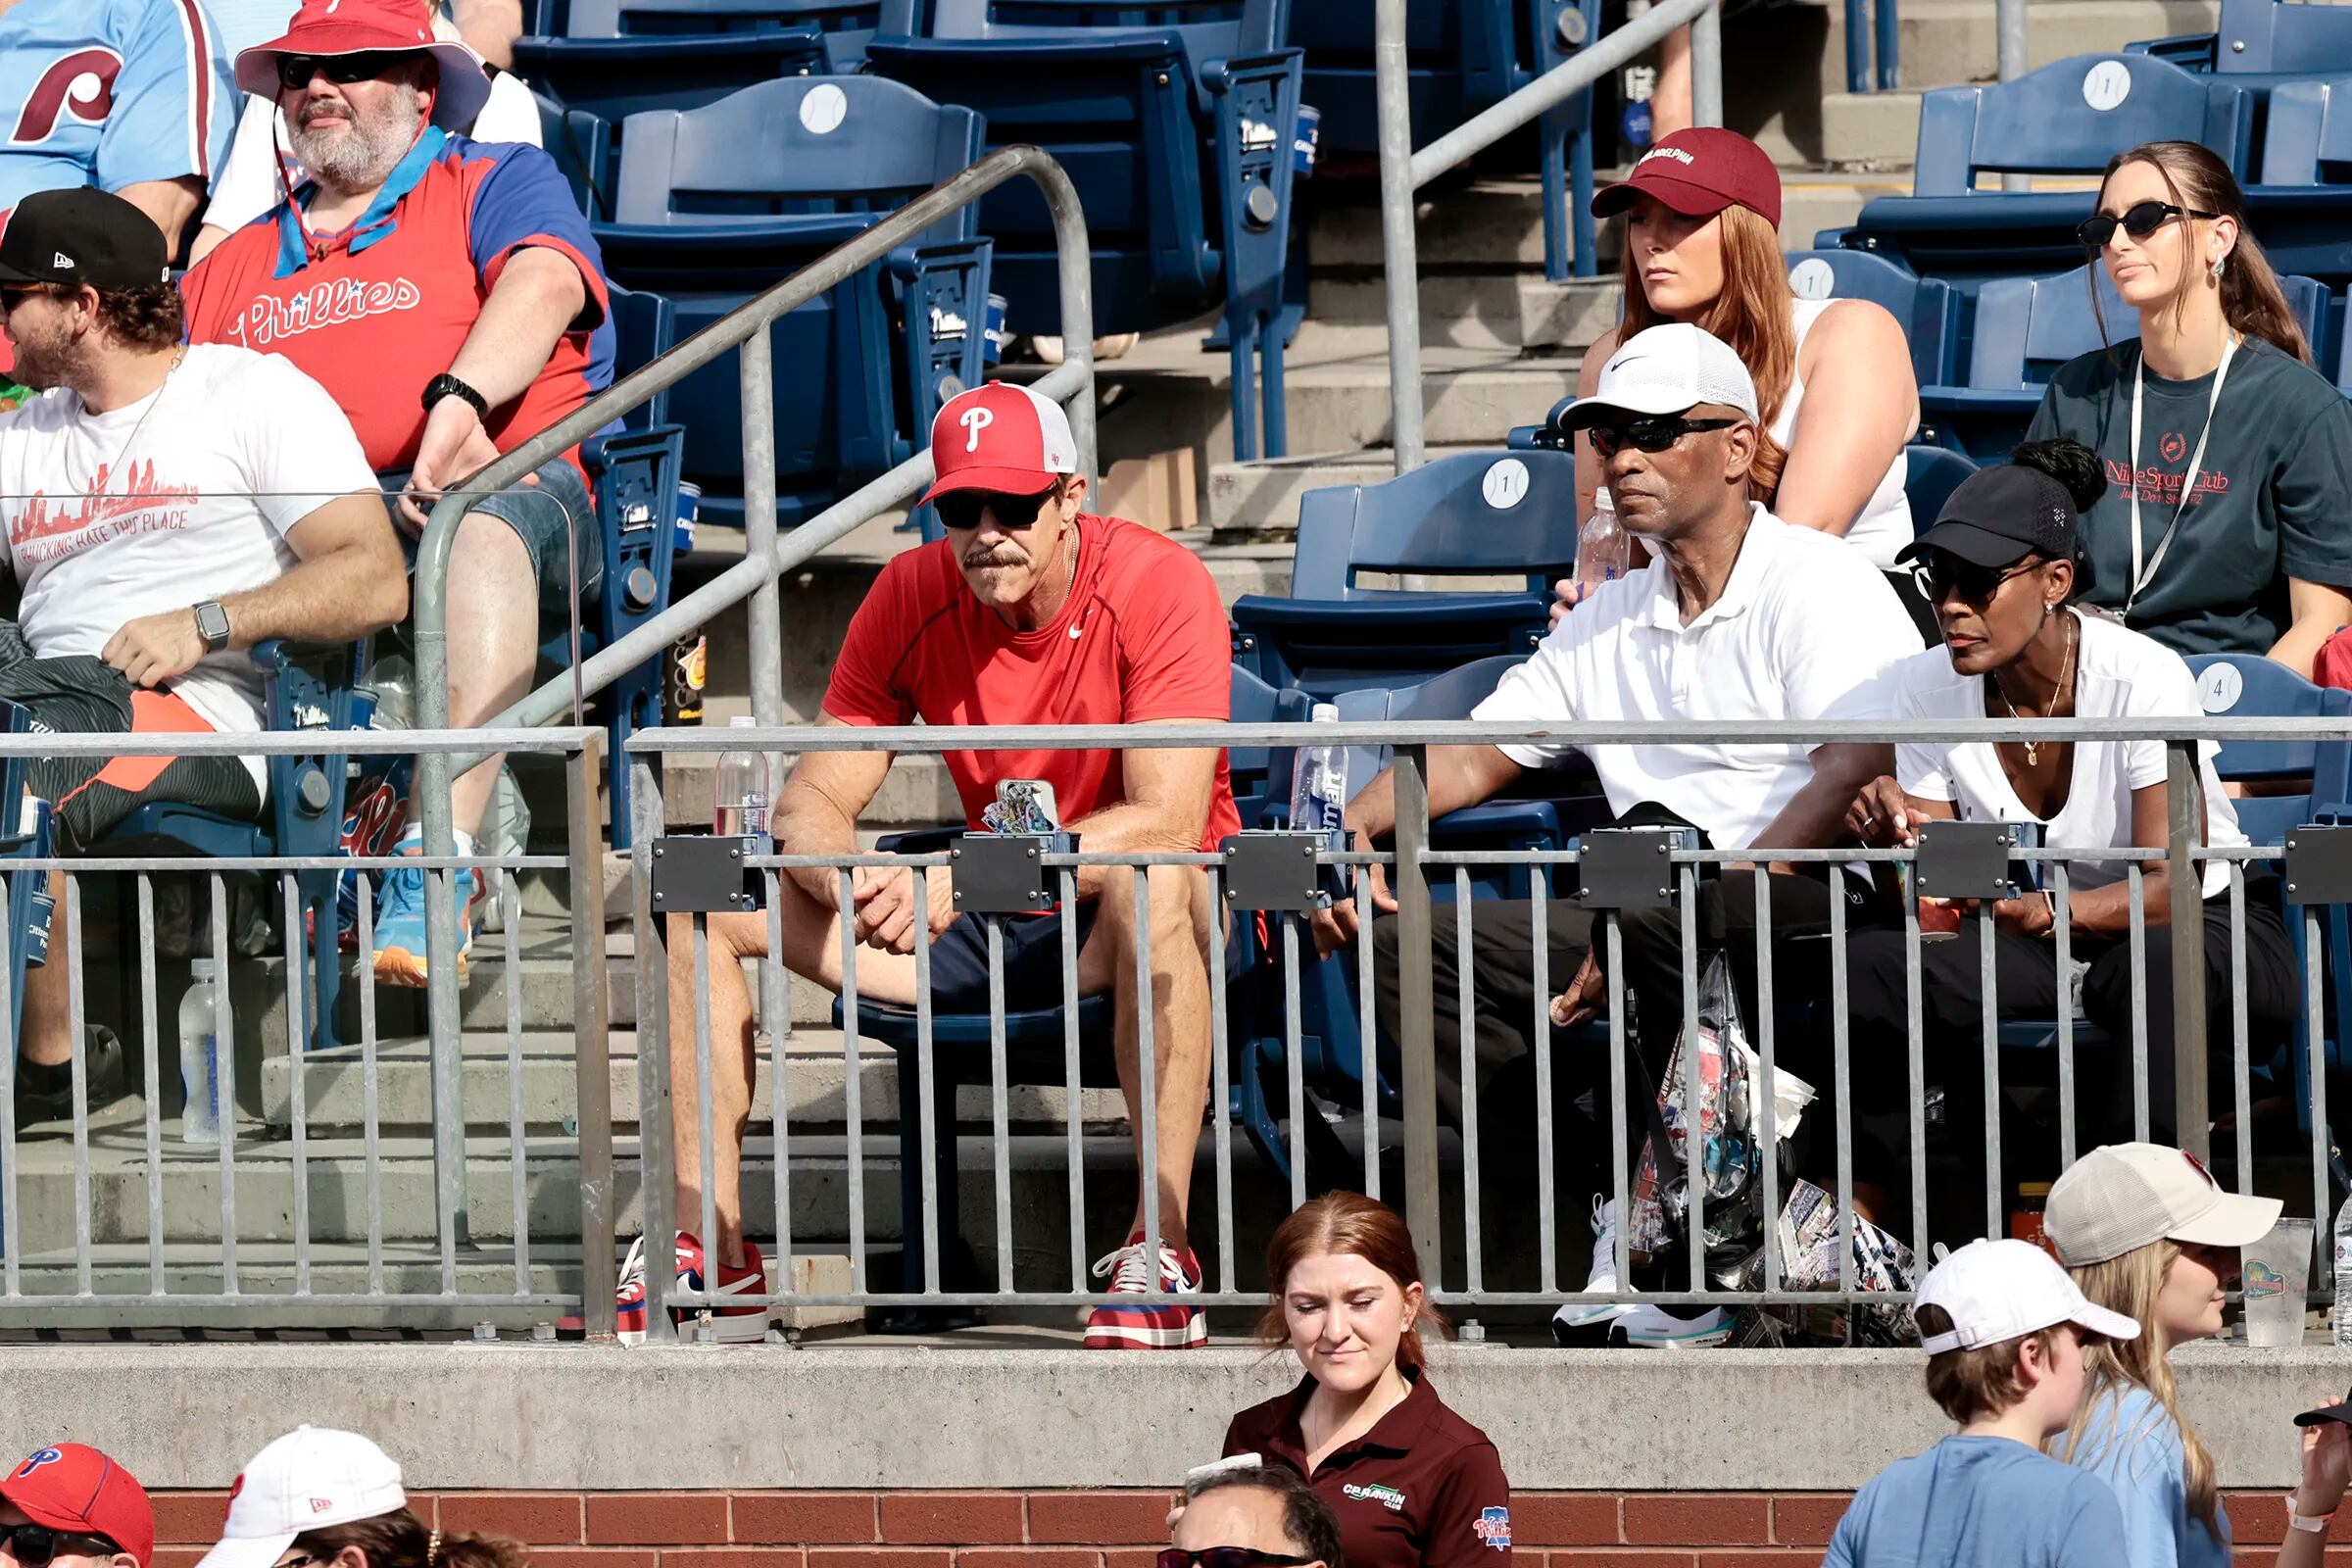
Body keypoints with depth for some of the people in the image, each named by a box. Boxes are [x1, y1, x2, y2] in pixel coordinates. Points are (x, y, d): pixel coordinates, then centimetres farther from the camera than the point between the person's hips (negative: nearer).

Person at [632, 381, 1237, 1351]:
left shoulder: (1157, 585, -17)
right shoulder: (912, 597, -3)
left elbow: (1166, 824, -27)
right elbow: (812, 799, -5)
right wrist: (847, 876, -31)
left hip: (1123, 938, -5)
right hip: (989, 924, 5)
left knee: (1148, 885, -42)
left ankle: (1160, 1246, -40)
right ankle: (712, 1257, -10)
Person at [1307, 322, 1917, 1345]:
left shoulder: (1817, 583, -1)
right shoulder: (1611, 624, 22)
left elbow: (1857, 779, -15)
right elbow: (1475, 755, 22)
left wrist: (1714, 900, -24)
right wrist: (1355, 822, 1)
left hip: (1819, 911, -7)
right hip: (1664, 926, 7)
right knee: (1402, 943, -10)